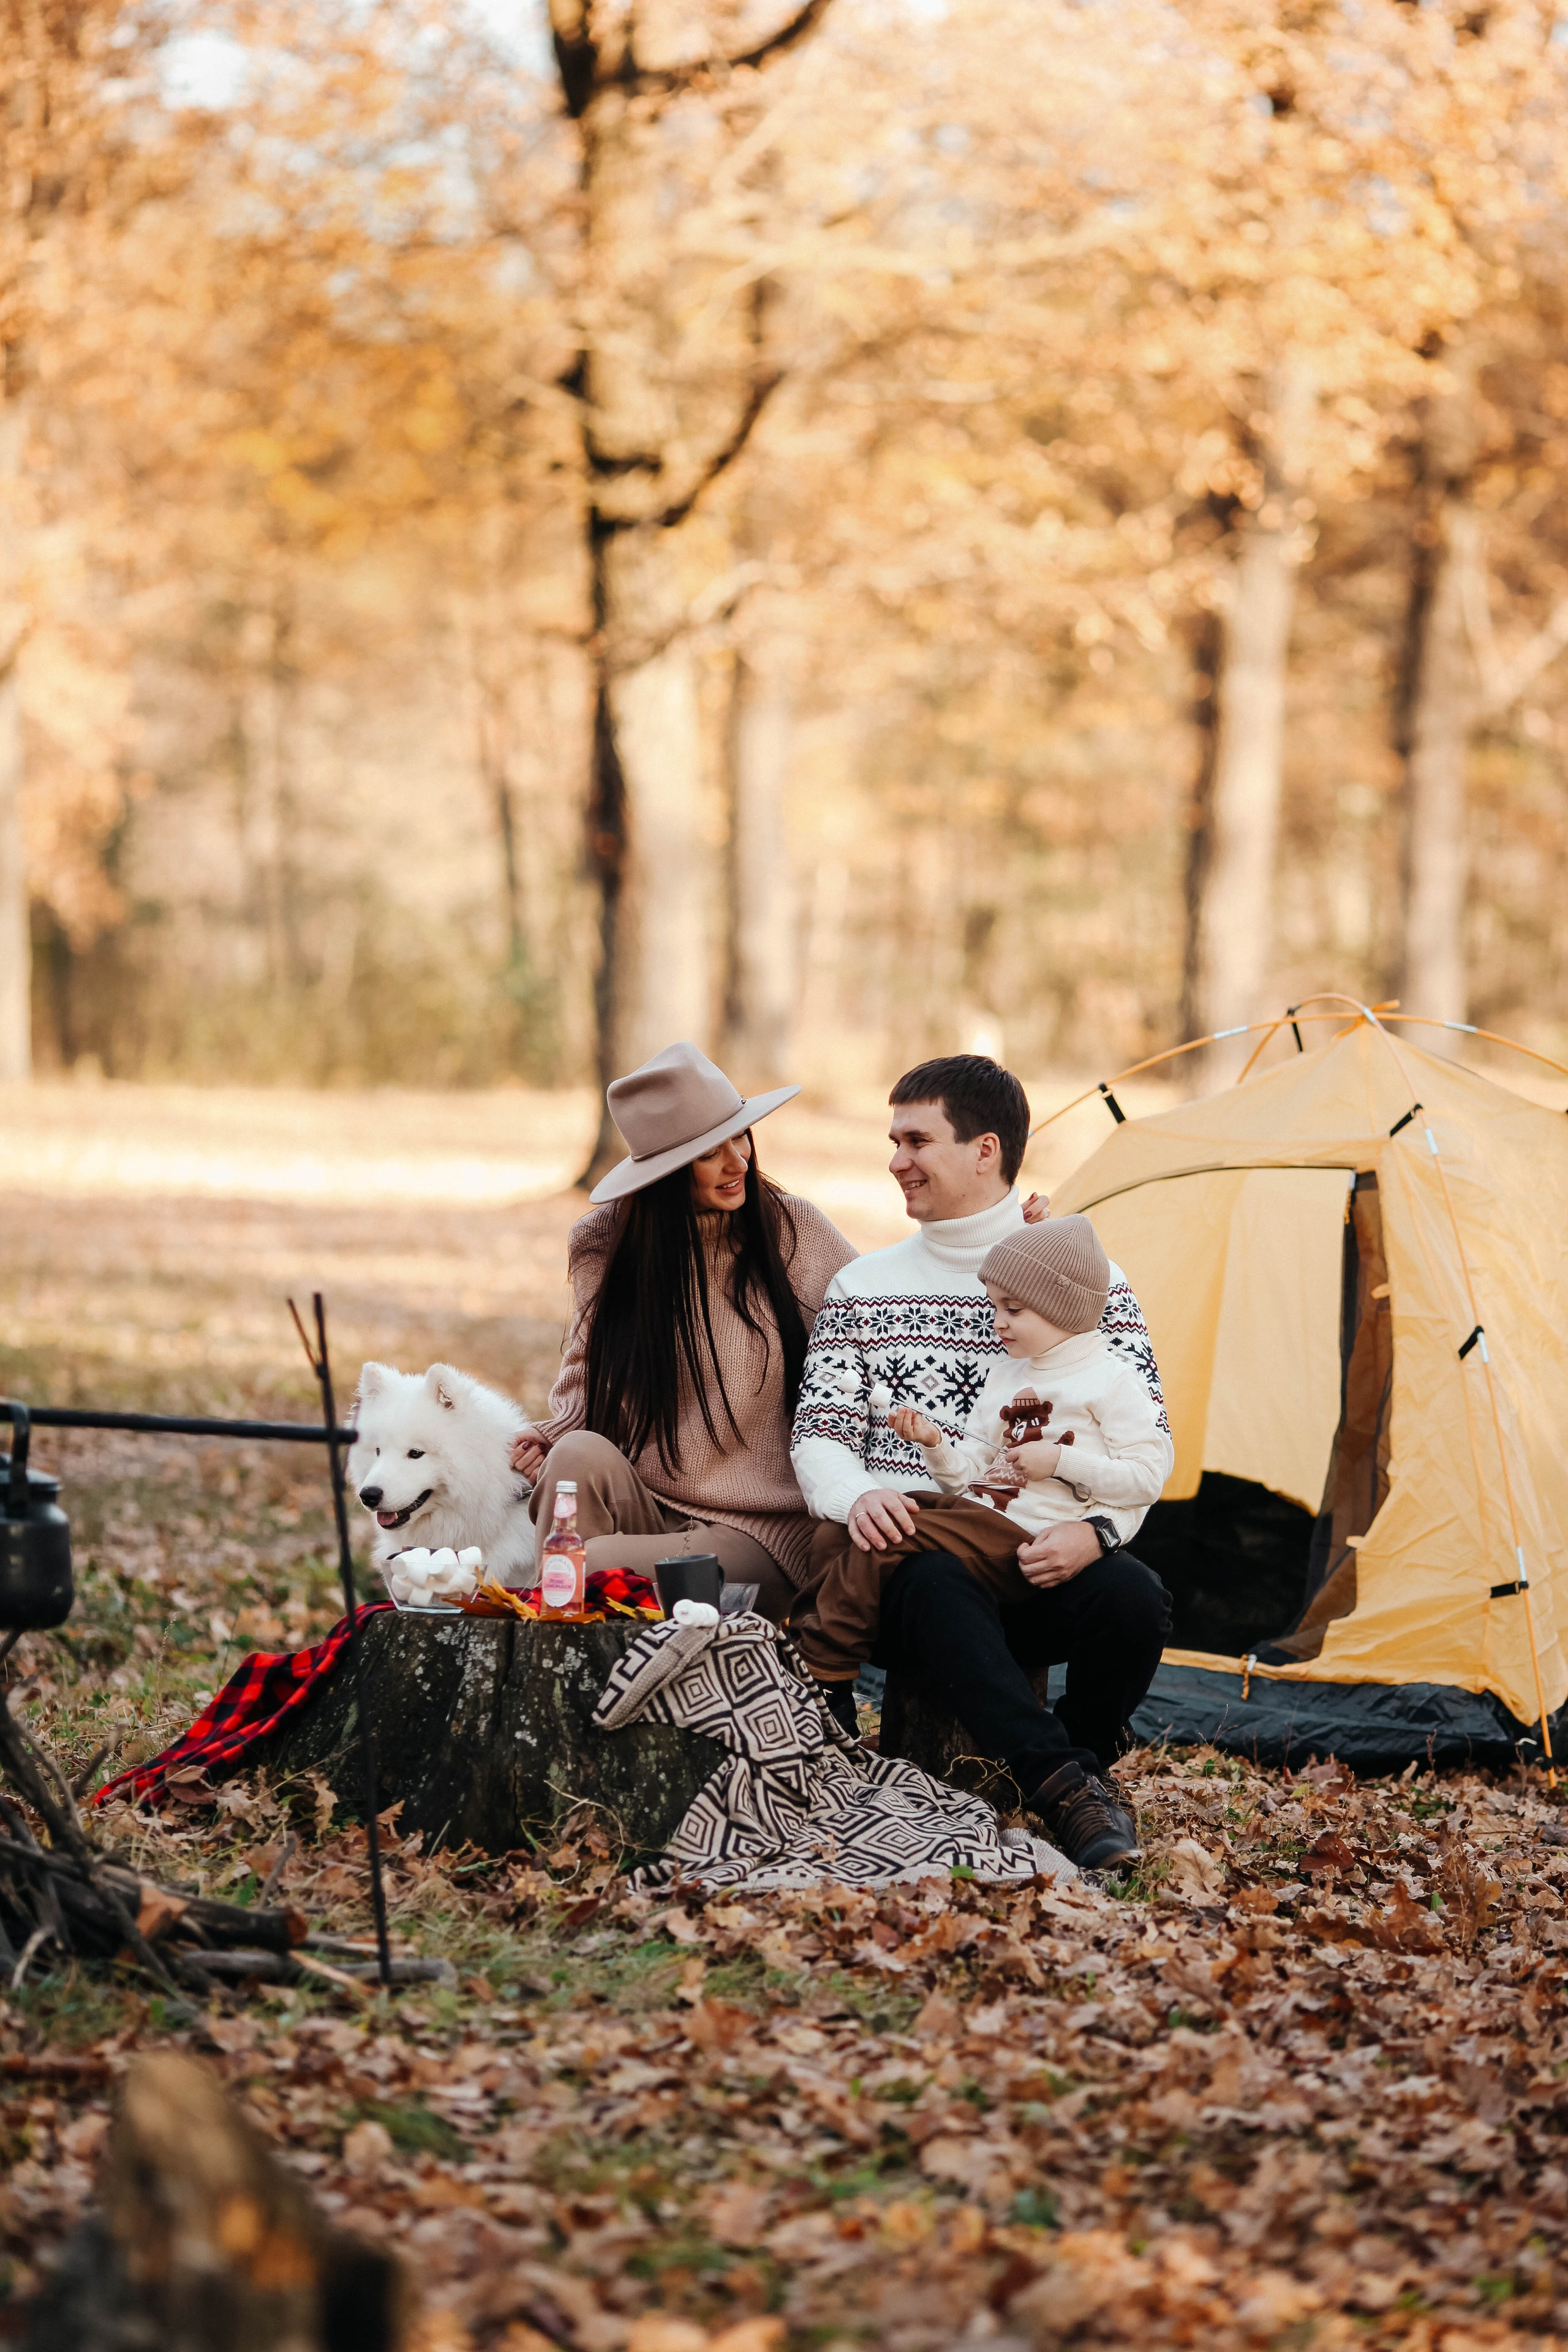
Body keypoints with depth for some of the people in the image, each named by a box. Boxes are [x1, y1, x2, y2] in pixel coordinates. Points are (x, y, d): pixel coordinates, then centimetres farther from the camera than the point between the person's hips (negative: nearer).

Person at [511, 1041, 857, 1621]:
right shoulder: (605, 1242, 3)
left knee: (598, 1566, -31)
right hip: (640, 1505, 3)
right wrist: (552, 1438, -6)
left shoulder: (796, 1230, -1)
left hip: (758, 1531, -3)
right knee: (579, 1453, -30)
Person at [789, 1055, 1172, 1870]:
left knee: (1132, 1597, -33)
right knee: (935, 1585, -38)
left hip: (1043, 1569, 1)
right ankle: (1062, 1782, -36)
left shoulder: (1090, 1282, 8)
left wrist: (1095, 1528, -19)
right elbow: (816, 1434, 6)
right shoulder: (863, 1289, 12)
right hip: (916, 1559, 0)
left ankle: (1079, 1763, -4)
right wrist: (855, 1495, -19)